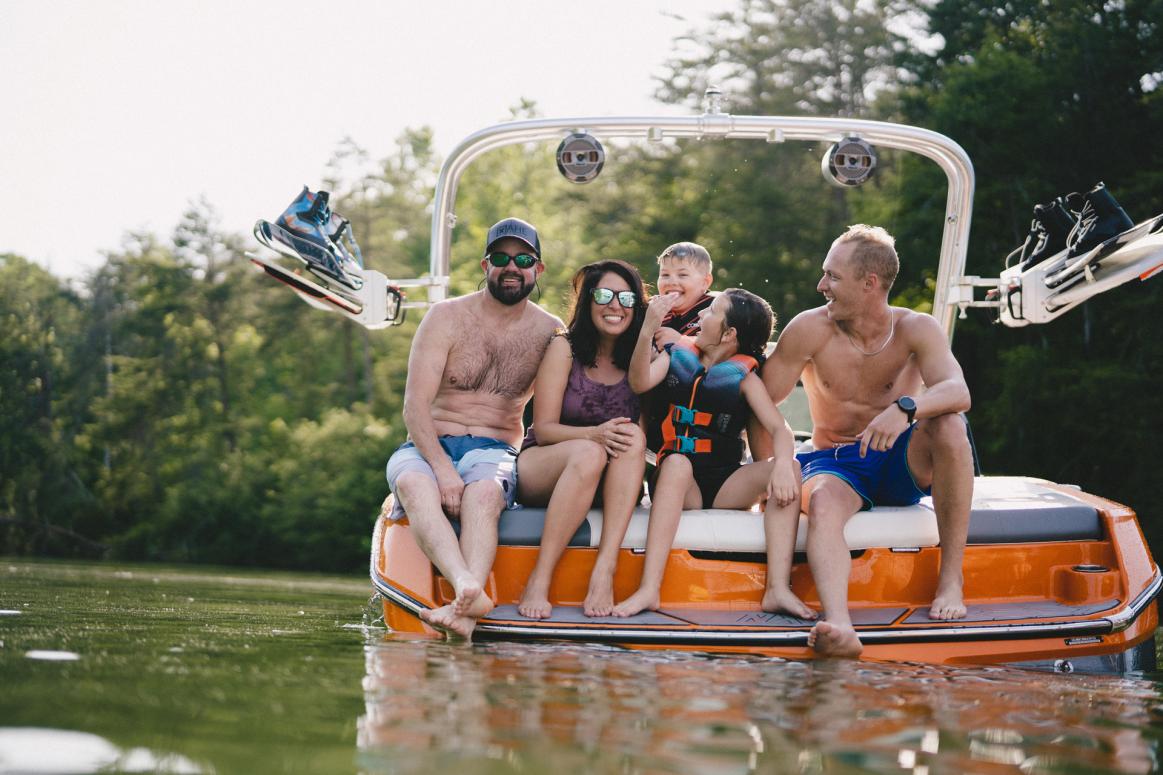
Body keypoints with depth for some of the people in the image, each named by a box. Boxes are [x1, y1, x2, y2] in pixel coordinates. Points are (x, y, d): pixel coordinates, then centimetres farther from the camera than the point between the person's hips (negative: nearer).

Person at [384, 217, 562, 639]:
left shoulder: (550, 333, 8)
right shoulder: (447, 317, 2)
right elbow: (415, 405, -7)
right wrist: (443, 468, -23)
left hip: (493, 451, 0)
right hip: (427, 447, 0)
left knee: (483, 492, -37)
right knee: (413, 483, -37)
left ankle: (464, 608, -59)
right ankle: (470, 589, -60)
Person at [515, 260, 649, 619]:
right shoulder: (565, 348, -2)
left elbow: (646, 434, 5)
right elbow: (544, 428, -8)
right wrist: (594, 434, -27)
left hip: (606, 482, 3)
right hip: (538, 469, -3)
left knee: (632, 438, -29)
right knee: (588, 453, -36)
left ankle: (605, 568, -38)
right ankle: (539, 580, -35)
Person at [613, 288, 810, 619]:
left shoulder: (743, 376, 4)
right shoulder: (677, 356, 9)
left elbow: (780, 428, -9)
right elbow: (640, 382, -11)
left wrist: (783, 464, -31)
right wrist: (648, 331, -24)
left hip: (726, 486, 0)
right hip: (678, 481, 0)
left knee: (788, 470, -24)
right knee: (677, 462, -35)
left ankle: (778, 588, -34)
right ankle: (649, 588, -46)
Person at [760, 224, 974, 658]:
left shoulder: (914, 330, -8)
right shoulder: (810, 330, -6)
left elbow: (958, 392, -25)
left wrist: (904, 408, -45)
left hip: (905, 464, 0)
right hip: (838, 465, 0)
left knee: (949, 424, -31)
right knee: (822, 502, -36)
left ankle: (951, 580, -25)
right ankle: (838, 625, -62)